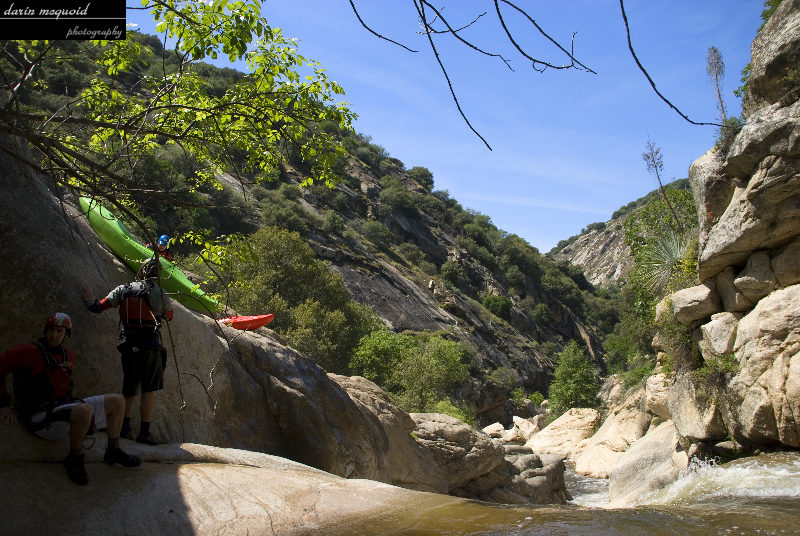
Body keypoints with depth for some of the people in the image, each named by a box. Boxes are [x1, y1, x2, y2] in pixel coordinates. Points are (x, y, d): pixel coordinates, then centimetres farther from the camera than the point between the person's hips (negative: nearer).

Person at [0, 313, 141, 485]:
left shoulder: (68, 356, 13)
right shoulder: (29, 352, -10)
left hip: (65, 407, 8)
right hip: (41, 418, -8)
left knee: (117, 401, 0)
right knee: (84, 410, -38)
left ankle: (113, 452, 13)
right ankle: (75, 461, -13)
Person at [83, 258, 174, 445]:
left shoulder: (123, 290, 5)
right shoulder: (160, 294, 1)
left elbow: (98, 307, 9)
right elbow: (169, 316, 19)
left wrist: (89, 300, 31)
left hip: (129, 345, 3)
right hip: (150, 344, -3)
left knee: (129, 388, 15)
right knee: (149, 390, 1)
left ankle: (125, 427, 15)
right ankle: (144, 432, 0)